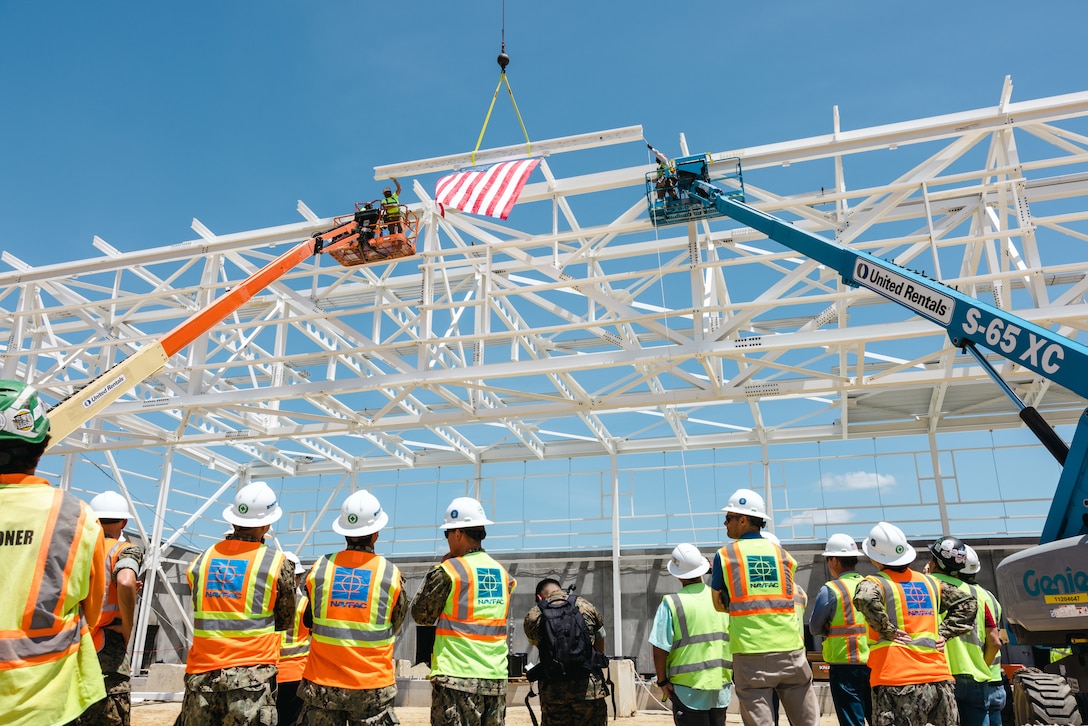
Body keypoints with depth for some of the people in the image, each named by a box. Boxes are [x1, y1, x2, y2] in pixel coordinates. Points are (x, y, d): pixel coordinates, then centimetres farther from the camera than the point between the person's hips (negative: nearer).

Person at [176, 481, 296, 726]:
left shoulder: (202, 560, 6)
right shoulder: (277, 563, -3)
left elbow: (203, 611, 13)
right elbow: (285, 621, 9)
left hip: (202, 674, 4)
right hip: (252, 675, -3)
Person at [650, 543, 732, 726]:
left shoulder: (671, 603, -11)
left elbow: (660, 648, -15)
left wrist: (662, 680, -3)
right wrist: (731, 676, 15)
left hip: (688, 688, -4)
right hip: (721, 686, 4)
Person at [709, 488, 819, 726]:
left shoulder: (725, 555, 3)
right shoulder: (781, 553, 11)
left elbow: (719, 604, 9)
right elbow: (787, 597, 10)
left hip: (751, 652, -3)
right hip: (790, 649, 3)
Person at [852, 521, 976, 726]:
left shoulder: (875, 583, -4)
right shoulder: (930, 582, 15)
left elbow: (865, 599, -26)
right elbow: (967, 603, 23)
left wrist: (887, 631, -12)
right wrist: (943, 633, 15)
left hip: (897, 685, -6)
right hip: (940, 680, 6)